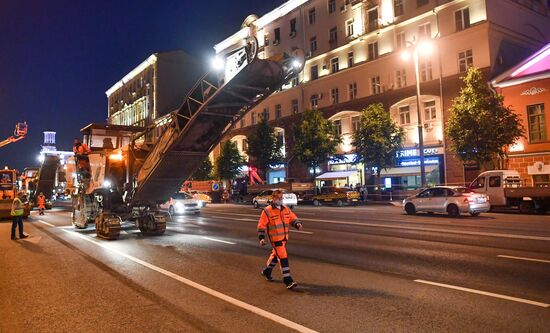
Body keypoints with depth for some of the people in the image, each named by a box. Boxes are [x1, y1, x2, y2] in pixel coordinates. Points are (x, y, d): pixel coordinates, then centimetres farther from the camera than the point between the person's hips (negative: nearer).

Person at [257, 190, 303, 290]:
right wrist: (261, 238, -13)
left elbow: (293, 218, 10)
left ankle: (266, 271, 44)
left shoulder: (286, 209, 6)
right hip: (275, 239, -7)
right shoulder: (267, 211, -11)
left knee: (276, 255, 22)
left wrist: (298, 224, -12)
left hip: (284, 237, 7)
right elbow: (261, 225, -8)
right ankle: (288, 280, -5)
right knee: (283, 258, -10)